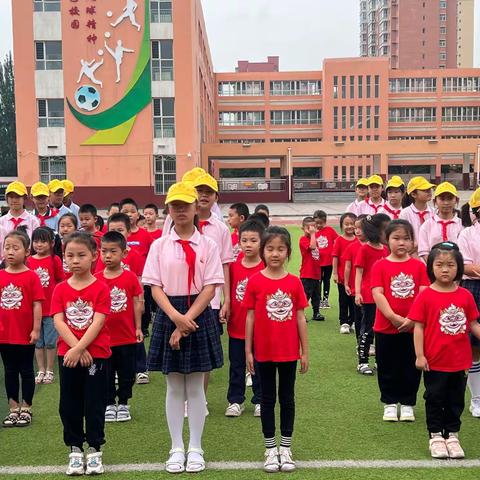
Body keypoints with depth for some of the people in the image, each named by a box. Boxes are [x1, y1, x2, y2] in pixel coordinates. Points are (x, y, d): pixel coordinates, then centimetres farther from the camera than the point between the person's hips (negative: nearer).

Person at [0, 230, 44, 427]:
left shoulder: (31, 276, -10)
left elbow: (37, 305, -9)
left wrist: (36, 330, -10)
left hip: (25, 335, -4)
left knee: (26, 371, 9)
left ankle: (26, 409, 21)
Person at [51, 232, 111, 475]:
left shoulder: (101, 288, -6)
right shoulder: (61, 289, 3)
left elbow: (98, 322, -13)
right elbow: (58, 321, -6)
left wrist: (78, 349, -20)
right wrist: (77, 348, -17)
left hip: (96, 354, -3)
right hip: (67, 354, 3)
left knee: (94, 403, 4)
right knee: (69, 403, 9)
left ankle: (94, 450, 17)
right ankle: (75, 449, 22)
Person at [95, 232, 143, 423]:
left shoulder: (130, 277, -6)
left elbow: (137, 303, 0)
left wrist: (138, 328, -1)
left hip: (127, 336, 0)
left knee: (127, 373, 11)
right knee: (106, 373, 11)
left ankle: (123, 404, 27)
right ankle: (109, 405, 26)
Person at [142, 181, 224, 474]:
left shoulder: (208, 245, -1)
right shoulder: (160, 245, 2)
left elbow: (210, 288, -6)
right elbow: (155, 287, -2)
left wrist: (187, 320, -14)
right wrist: (176, 317, -16)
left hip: (199, 315, -1)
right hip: (169, 315, 1)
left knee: (196, 386, 7)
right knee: (175, 386, 8)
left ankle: (196, 448, 18)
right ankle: (177, 448, 19)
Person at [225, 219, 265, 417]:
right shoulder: (233, 267, -1)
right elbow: (228, 293, 8)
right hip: (236, 327, 2)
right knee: (236, 366, 12)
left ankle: (259, 401, 24)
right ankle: (235, 401, 24)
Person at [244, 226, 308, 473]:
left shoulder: (295, 282, -3)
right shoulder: (255, 282, -6)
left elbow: (300, 318, 1)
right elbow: (250, 317, -2)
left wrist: (305, 351, 2)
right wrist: (248, 351, -1)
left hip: (289, 352, 1)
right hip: (264, 351, -1)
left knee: (287, 399, 11)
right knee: (268, 399, 10)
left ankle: (286, 448, 23)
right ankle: (271, 449, 21)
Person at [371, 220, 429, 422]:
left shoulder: (419, 266, 1)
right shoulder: (380, 266, -4)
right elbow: (377, 294, -11)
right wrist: (393, 317, -20)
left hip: (413, 327, 1)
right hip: (386, 327, -1)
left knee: (411, 368, 10)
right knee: (387, 368, 10)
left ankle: (407, 404, 25)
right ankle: (390, 404, 26)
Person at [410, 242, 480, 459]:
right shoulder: (425, 296, -11)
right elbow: (418, 327, -9)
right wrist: (419, 355, -12)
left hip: (459, 361, 3)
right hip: (434, 361, -3)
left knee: (456, 400, 15)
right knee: (435, 399, 11)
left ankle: (452, 435, 30)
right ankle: (435, 436, 25)